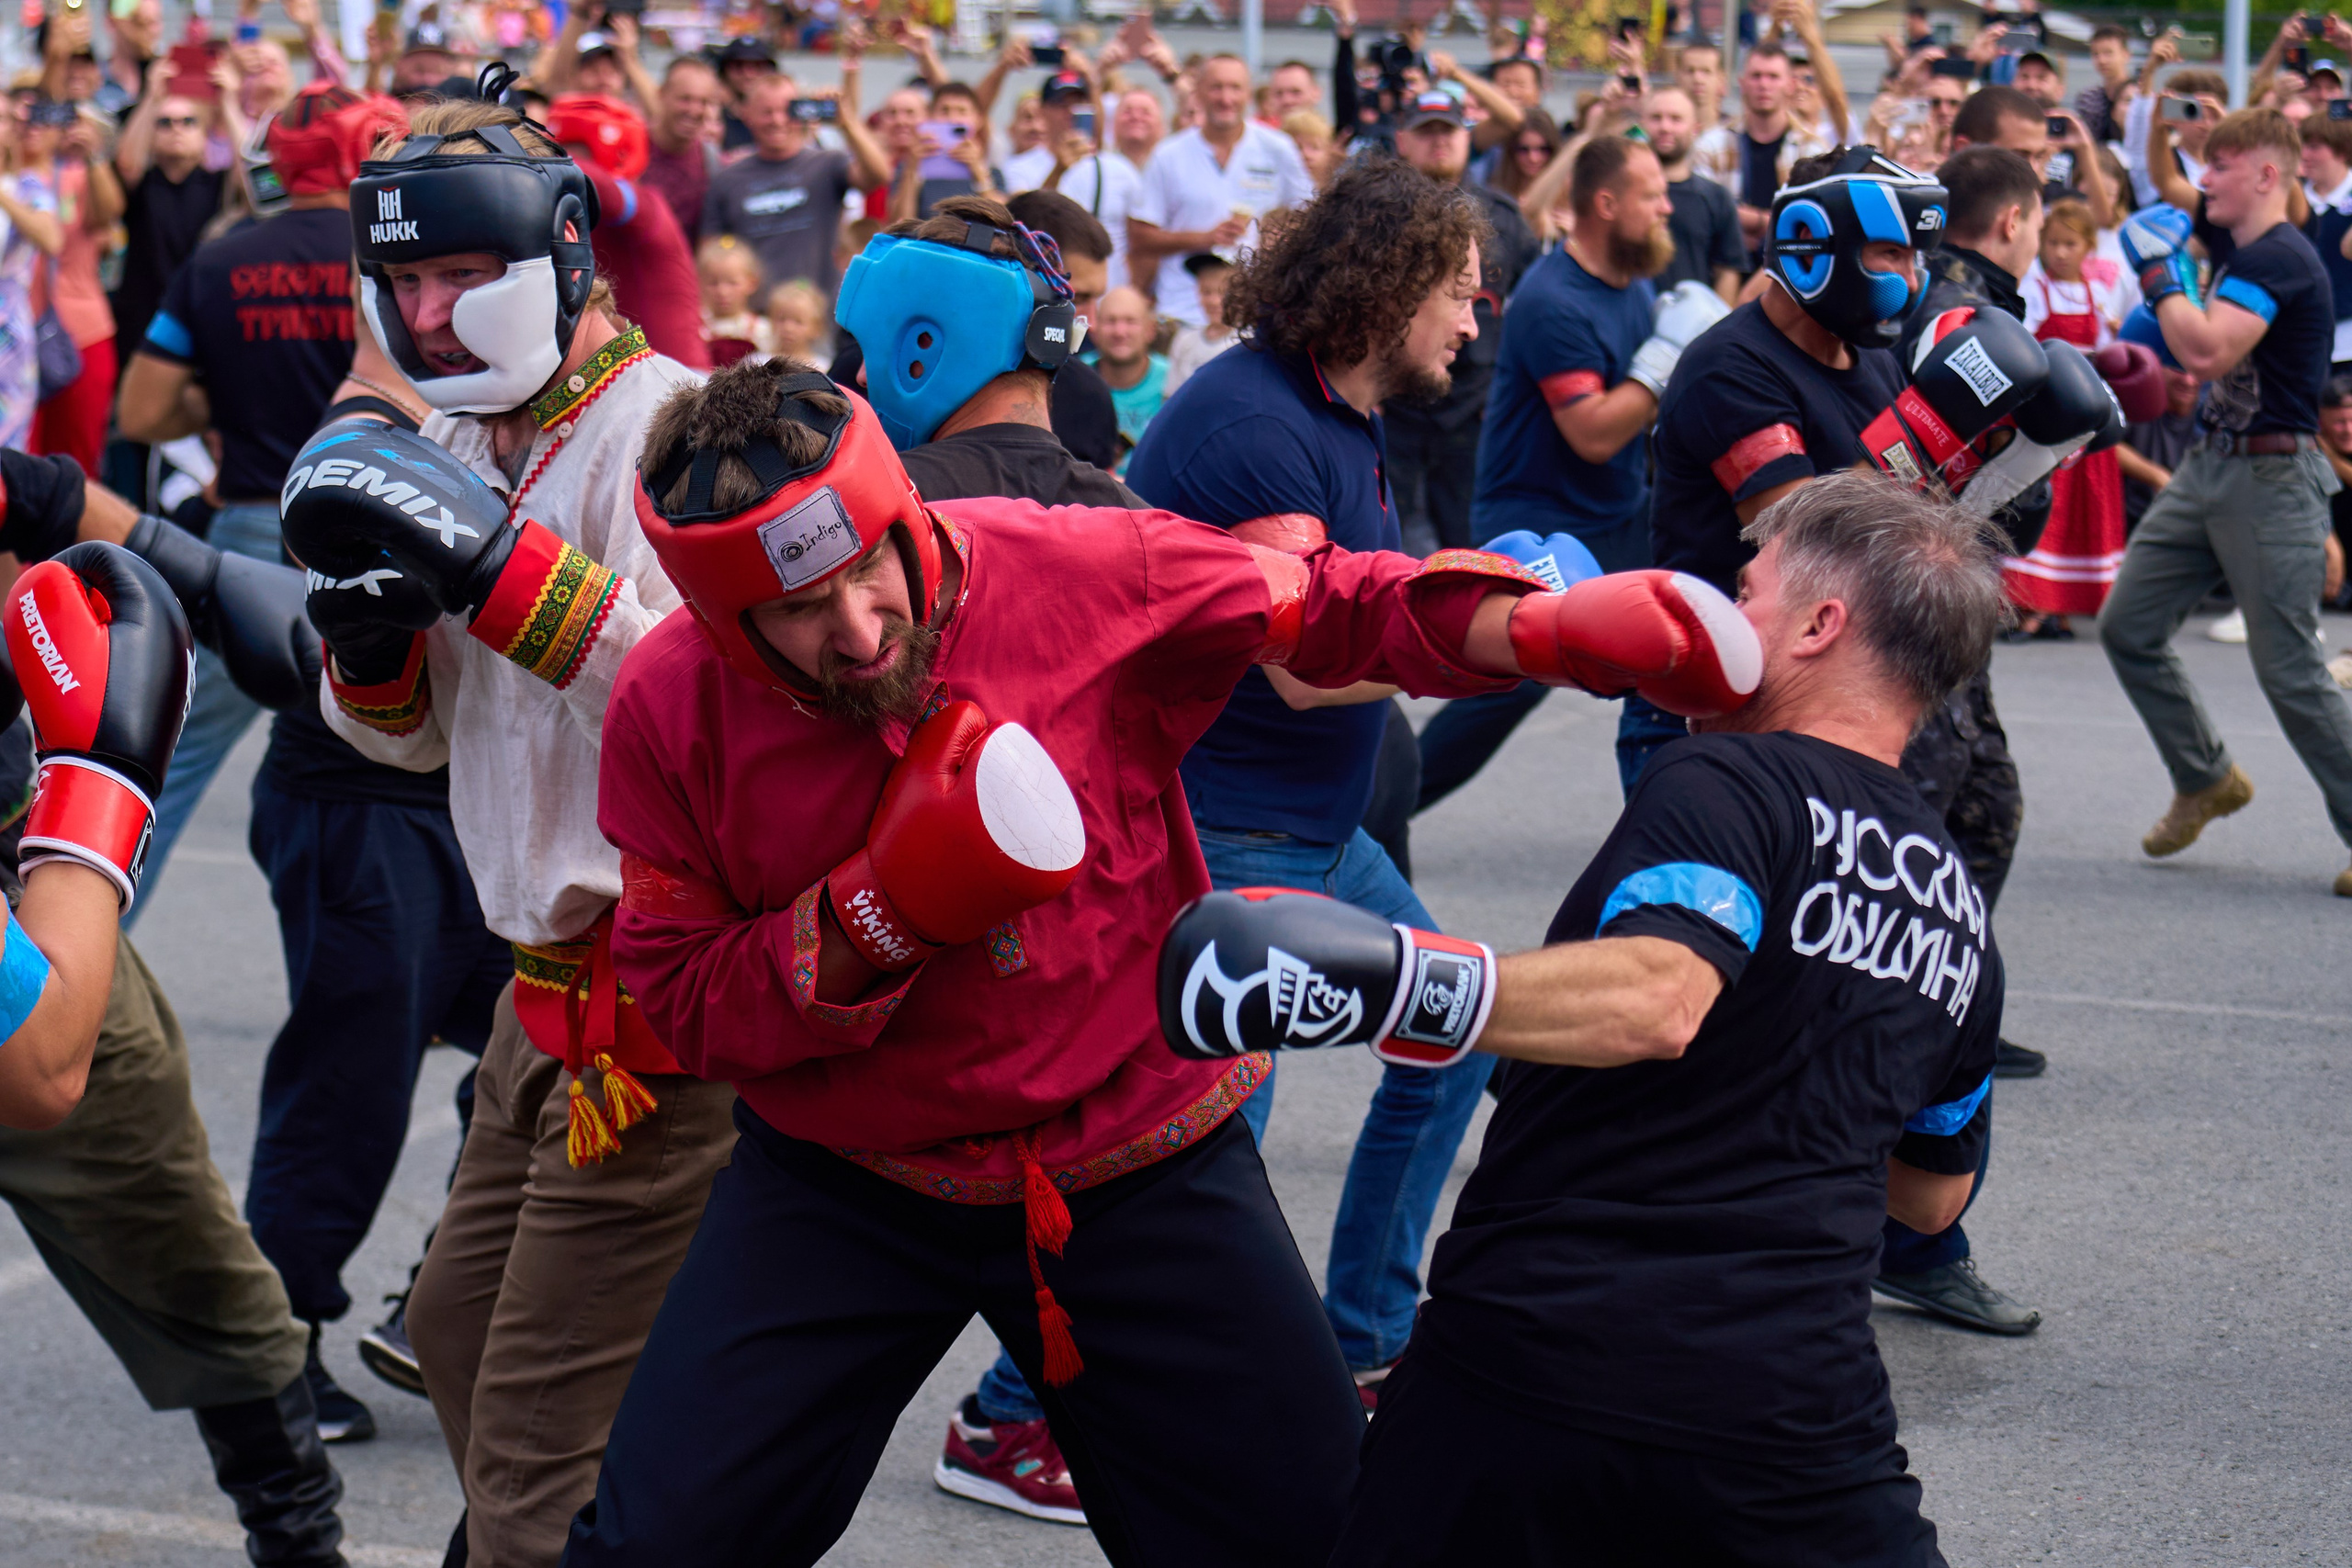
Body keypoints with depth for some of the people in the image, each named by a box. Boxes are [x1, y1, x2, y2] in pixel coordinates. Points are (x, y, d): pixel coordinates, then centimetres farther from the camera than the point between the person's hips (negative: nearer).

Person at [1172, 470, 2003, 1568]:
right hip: (1789, 1418, 5)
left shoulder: (1733, 780, -5)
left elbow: (1654, 1001, -25)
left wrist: (1385, 981, -32)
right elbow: (1933, 1194, 28)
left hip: (1531, 1364, -4)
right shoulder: (1960, 918, 16)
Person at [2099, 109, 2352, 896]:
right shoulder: (2235, 254, 14)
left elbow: (2208, 351, -29)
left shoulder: (2281, 258, -17)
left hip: (2272, 481, -10)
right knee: (2127, 626, 8)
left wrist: (2158, 269, -19)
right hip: (2207, 468, 10)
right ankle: (2205, 780, 24)